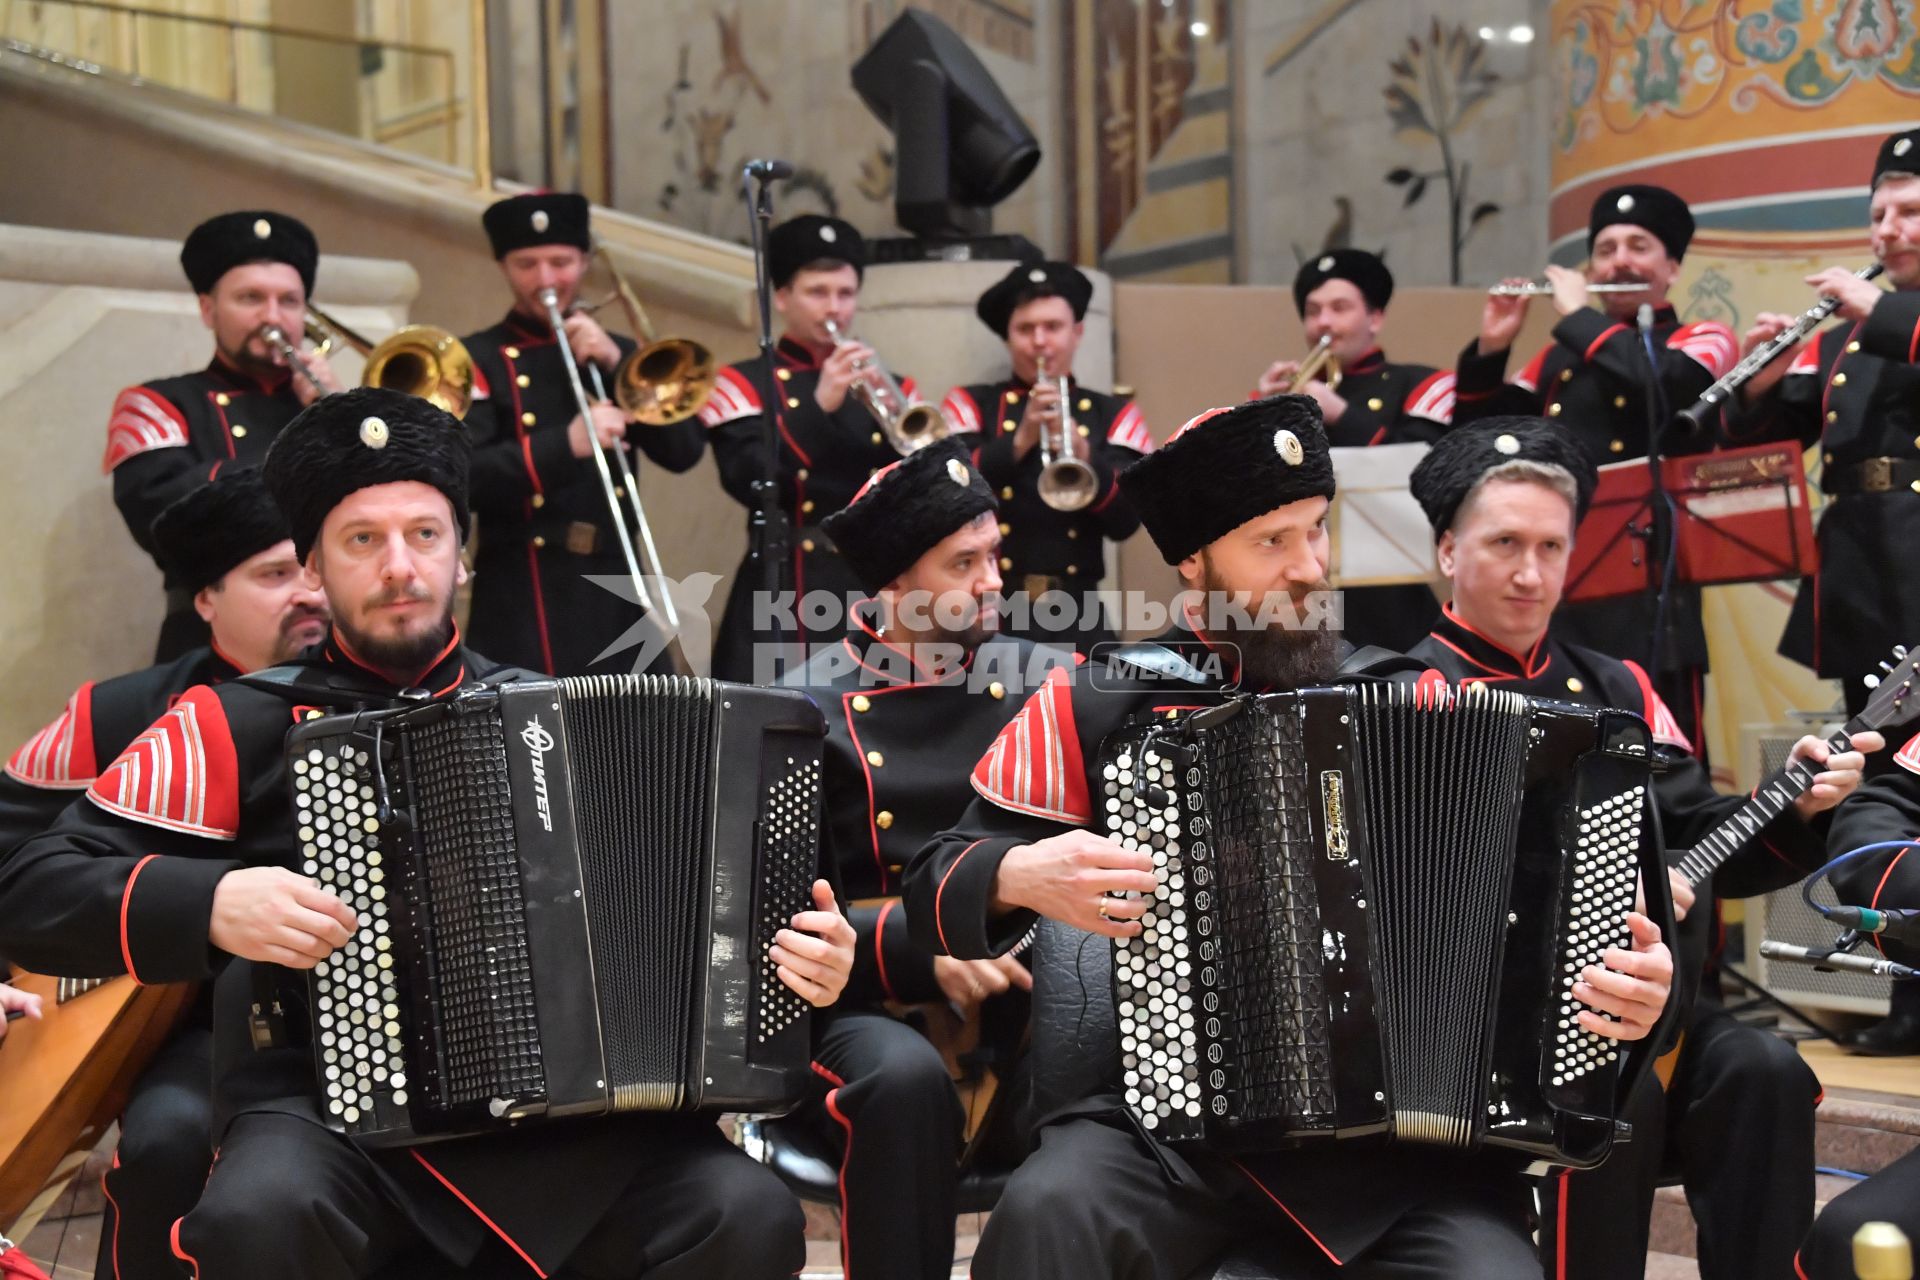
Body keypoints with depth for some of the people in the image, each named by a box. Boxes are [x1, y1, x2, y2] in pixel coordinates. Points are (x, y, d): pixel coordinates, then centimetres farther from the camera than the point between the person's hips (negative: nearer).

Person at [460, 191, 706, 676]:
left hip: (618, 596, 4)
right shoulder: (478, 361, 3)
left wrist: (616, 363, -7)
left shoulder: (616, 353, 16)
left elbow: (684, 451, 3)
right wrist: (565, 444, -24)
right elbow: (461, 475, -12)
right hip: (524, 605, -4)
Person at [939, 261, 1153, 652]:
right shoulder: (971, 405, 8)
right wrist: (1020, 441, -20)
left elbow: (1126, 521, -3)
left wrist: (1085, 459, -20)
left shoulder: (1113, 415, 9)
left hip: (1076, 616, 1)